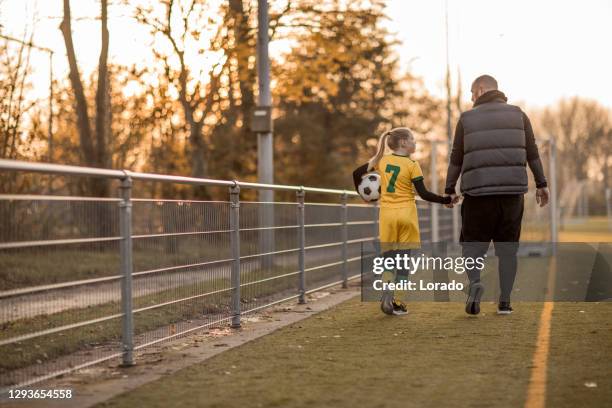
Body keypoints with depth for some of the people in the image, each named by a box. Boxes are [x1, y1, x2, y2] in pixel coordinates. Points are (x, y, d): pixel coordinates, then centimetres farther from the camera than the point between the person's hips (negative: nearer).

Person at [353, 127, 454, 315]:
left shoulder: (381, 160, 4)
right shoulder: (412, 165, -8)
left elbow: (357, 173, 10)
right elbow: (424, 194, -11)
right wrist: (445, 200, -3)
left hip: (387, 214, 3)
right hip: (406, 213, -3)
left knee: (389, 258, 9)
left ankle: (387, 298, -3)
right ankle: (393, 300, 0)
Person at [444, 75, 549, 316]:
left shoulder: (467, 118, 4)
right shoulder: (517, 114, 9)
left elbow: (456, 159, 5)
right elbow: (532, 153, 8)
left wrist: (449, 190, 13)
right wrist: (541, 184, 14)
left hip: (478, 193, -2)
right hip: (512, 190, 2)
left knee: (472, 244, 8)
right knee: (507, 248, 10)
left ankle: (475, 282, -18)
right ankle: (505, 302, 7)